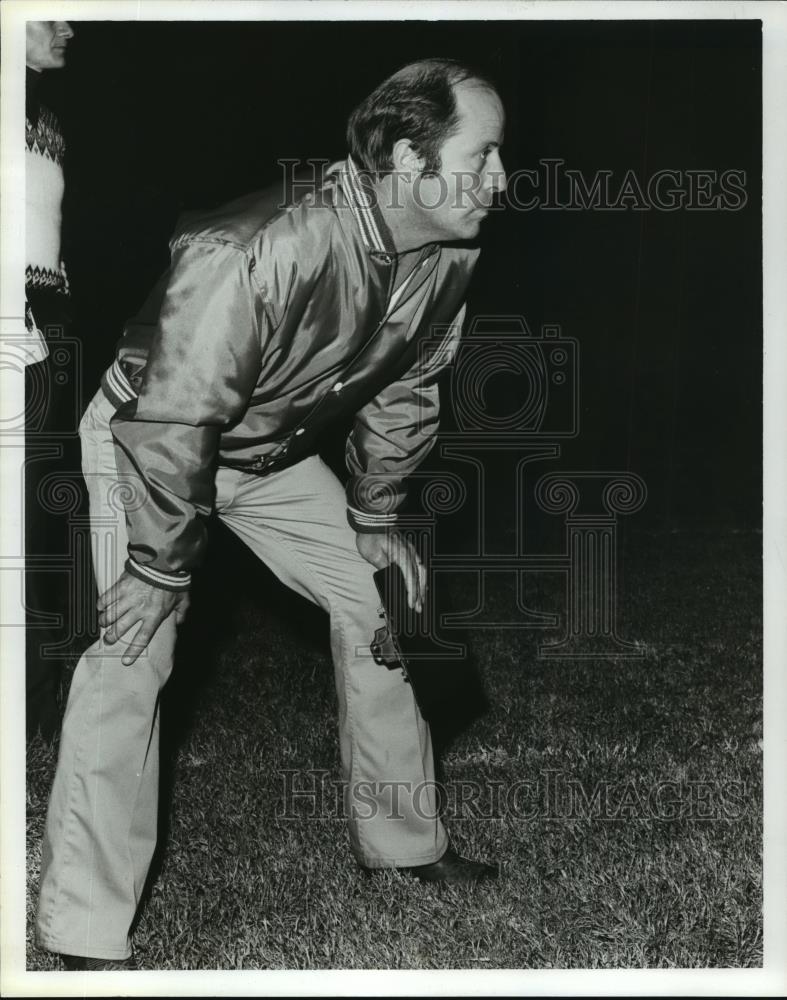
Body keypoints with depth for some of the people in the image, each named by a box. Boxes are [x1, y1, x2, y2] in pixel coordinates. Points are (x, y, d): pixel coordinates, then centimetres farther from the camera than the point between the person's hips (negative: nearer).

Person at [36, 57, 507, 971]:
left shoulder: (448, 259, -13)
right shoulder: (264, 252, -39)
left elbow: (404, 391, 3)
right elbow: (173, 421, -33)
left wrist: (374, 517, 8)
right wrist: (156, 567, -24)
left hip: (271, 448, 7)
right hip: (147, 431, -7)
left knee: (377, 599, 5)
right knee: (134, 647, -17)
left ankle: (402, 839, 22)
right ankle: (87, 933, -5)